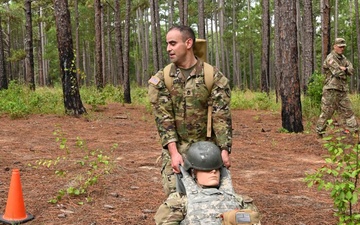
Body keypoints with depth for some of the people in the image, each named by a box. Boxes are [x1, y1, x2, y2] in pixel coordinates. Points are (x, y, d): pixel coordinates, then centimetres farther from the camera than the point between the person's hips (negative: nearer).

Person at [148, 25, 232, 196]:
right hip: (175, 147, 1)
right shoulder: (161, 79, -1)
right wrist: (174, 152, -18)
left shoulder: (214, 77, -4)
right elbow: (163, 117, -8)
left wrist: (224, 149, -18)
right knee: (174, 192, -7)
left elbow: (221, 116, -9)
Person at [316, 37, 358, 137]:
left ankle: (353, 129, 12)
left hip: (342, 90, 8)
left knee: (347, 111, 8)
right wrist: (345, 71, 0)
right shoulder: (330, 58, -12)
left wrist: (343, 68, -12)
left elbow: (351, 70, 5)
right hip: (331, 90, -8)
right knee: (326, 112, -2)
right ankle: (319, 131, 8)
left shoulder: (343, 58, 15)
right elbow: (338, 73, -20)